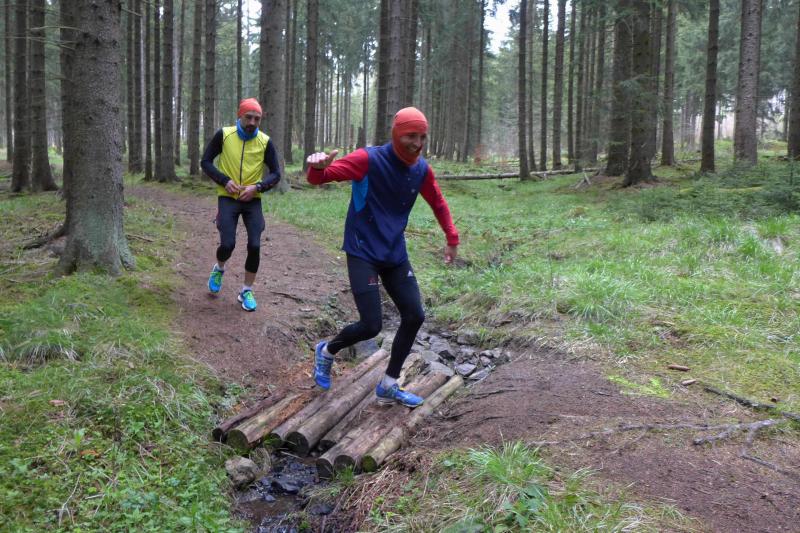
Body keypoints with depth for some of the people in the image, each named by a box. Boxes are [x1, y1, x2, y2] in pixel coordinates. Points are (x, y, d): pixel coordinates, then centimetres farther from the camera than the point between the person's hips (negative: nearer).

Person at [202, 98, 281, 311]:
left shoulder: (265, 141, -6)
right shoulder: (224, 135, -7)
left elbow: (276, 174, 0)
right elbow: (206, 161, 1)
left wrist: (257, 186, -18)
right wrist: (224, 181, -14)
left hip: (252, 201, 1)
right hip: (228, 199, -1)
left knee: (254, 246, -7)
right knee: (227, 244, -12)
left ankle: (246, 291, 12)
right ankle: (219, 269, 25)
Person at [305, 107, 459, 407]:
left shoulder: (421, 169, 1)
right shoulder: (369, 159, -15)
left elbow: (438, 204, 20)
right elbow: (319, 179, -18)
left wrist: (452, 238, 17)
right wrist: (318, 168, -41)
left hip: (395, 255, 6)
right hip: (363, 253, -6)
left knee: (415, 317, 2)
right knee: (371, 326, -12)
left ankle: (389, 387, 18)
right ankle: (327, 351, 21)